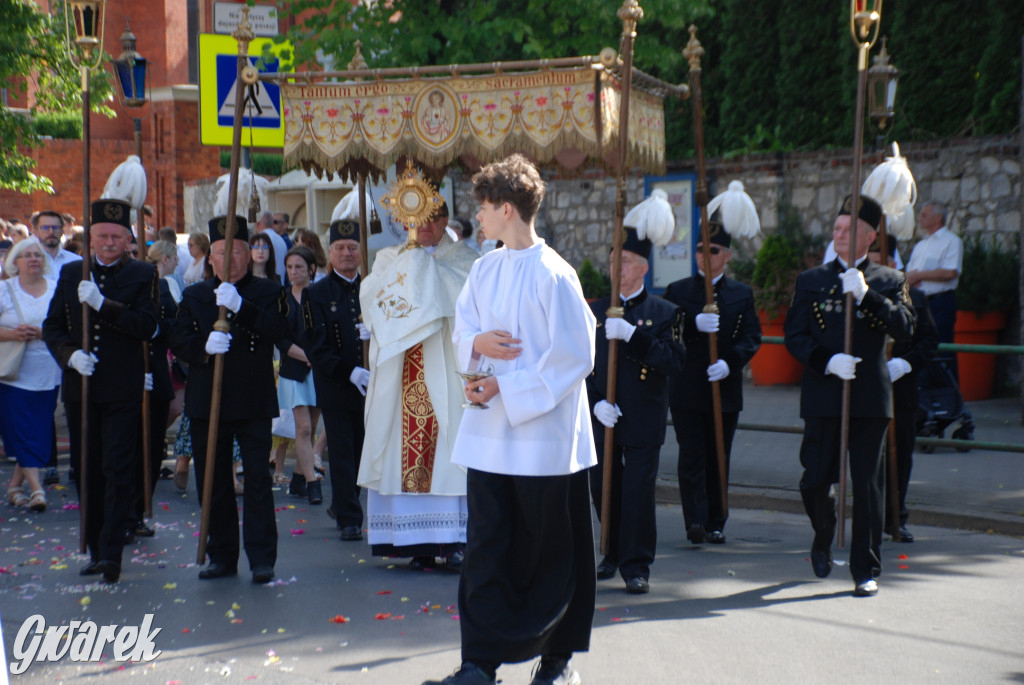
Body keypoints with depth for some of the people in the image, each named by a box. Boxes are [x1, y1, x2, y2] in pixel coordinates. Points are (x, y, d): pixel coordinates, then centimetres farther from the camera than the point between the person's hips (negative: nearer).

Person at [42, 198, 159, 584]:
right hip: (80, 388, 4)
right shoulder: (71, 274, 10)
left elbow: (146, 326, -14)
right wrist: (70, 354, -9)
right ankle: (96, 549, 20)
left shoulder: (142, 275, -1)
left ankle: (112, 551, -9)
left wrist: (101, 303, -22)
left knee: (118, 471, -9)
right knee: (88, 472, 10)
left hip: (123, 390, -4)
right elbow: (52, 327, 10)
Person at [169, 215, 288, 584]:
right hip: (207, 400, 3)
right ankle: (222, 556, 17)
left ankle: (262, 558, -1)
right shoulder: (195, 295, 13)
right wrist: (203, 345, -18)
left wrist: (240, 307, -26)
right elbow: (177, 340, 3)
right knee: (212, 482, 7)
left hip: (254, 401, -3)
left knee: (257, 478, -6)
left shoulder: (268, 291, 5)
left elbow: (278, 329, -14)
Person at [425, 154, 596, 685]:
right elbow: (462, 326, 19)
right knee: (485, 545, 4)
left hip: (543, 432, -6)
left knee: (550, 551, 7)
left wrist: (507, 388, -16)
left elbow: (574, 357, -14)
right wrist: (477, 342, -5)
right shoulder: (484, 270, 7)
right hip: (489, 431, 6)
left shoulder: (553, 275, -14)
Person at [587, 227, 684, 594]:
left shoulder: (664, 313, 0)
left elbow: (674, 361, -12)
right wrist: (595, 403, -9)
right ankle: (614, 554, 31)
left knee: (638, 492, -4)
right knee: (603, 490, 10)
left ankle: (636, 567, 5)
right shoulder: (595, 311, 9)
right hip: (603, 420, 3)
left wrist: (631, 335, -21)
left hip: (643, 422, -3)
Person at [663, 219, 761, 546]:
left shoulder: (742, 294, 10)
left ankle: (715, 524, 15)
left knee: (718, 460, 7)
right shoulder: (677, 291, 7)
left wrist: (730, 362, -16)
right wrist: (694, 324, -20)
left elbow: (752, 337, 1)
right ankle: (695, 522, -14)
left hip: (725, 388, 1)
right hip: (687, 390, -1)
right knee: (692, 457, -9)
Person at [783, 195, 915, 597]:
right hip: (823, 398, 1)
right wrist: (827, 361, -13)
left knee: (867, 486, 0)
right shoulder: (811, 281, 9)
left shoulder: (888, 282, 7)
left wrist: (865, 294, -17)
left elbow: (904, 329, -8)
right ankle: (823, 539, 32)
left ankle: (866, 570, 10)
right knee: (815, 481, 1)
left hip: (870, 399, -1)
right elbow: (794, 336, 4)